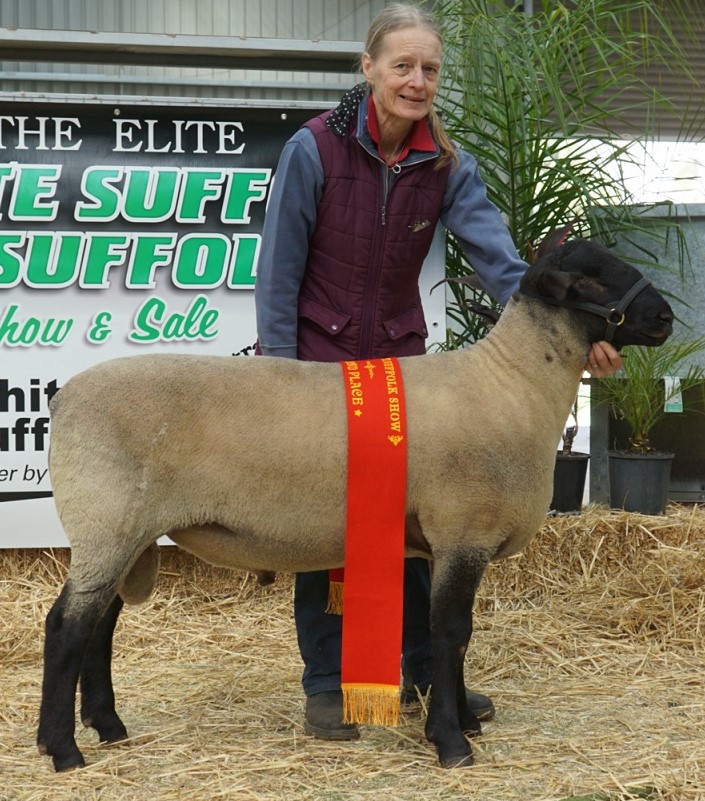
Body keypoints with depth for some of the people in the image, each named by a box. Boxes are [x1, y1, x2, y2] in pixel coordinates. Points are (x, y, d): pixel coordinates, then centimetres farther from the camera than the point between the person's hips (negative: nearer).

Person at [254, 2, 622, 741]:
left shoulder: (445, 166, -5)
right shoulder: (314, 149, -15)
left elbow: (495, 253, -17)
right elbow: (279, 271, -11)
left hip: (399, 359, 4)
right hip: (318, 361, -3)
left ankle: (425, 670, 23)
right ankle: (324, 685, 15)